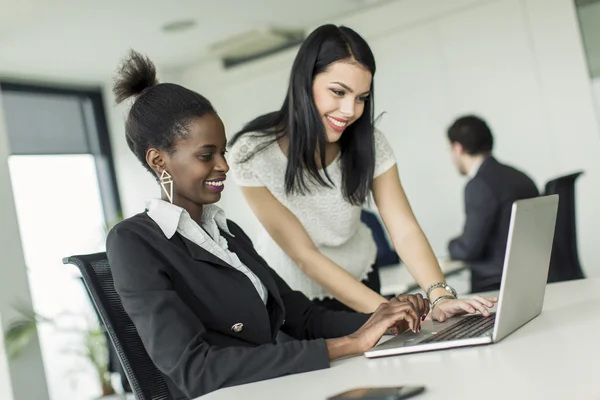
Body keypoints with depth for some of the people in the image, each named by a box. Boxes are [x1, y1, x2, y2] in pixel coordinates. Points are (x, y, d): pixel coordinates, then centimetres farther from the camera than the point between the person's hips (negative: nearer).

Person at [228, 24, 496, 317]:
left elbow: (405, 230, -18)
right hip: (289, 298, -2)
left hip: (360, 282, 2)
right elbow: (304, 255, -24)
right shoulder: (252, 153, -23)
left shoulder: (369, 143, -13)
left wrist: (440, 296, -36)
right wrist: (385, 309, -34)